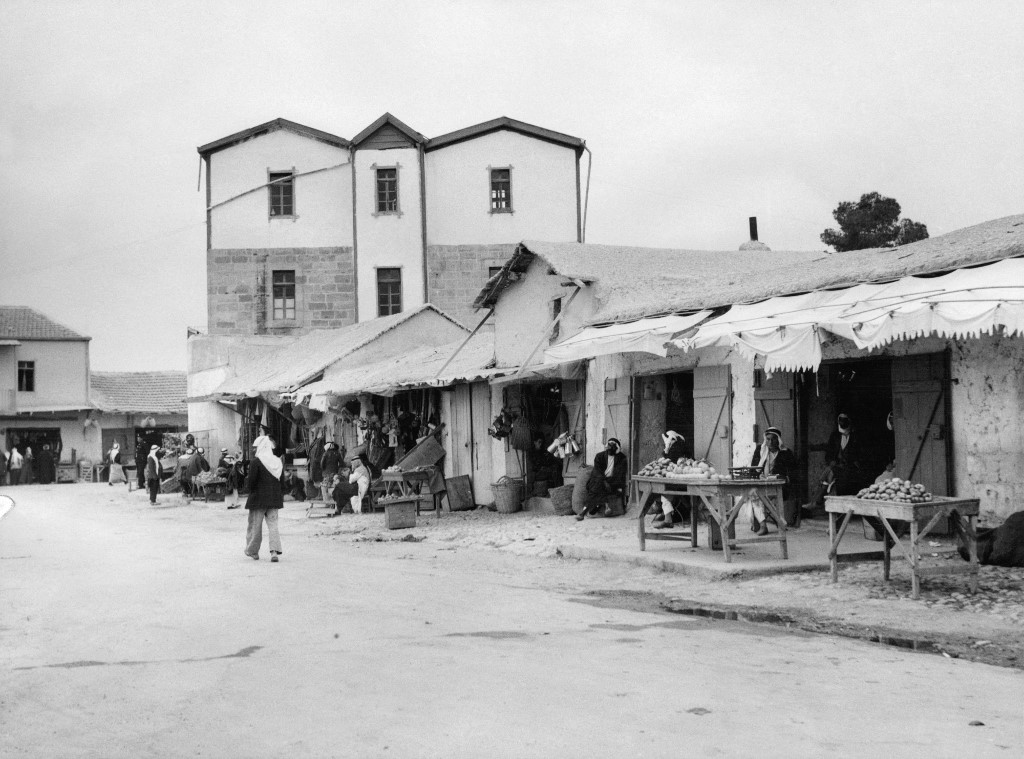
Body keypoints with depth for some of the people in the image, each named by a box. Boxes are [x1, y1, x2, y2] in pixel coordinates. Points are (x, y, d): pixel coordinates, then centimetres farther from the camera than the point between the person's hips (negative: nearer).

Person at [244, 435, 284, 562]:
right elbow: (281, 480, 10)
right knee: (273, 524, 5)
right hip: (275, 498, 5)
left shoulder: (256, 462, -13)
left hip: (258, 498, -5)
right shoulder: (279, 462, 6)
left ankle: (252, 551, 21)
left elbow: (251, 481, -14)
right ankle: (275, 551, -10)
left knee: (255, 525, 9)